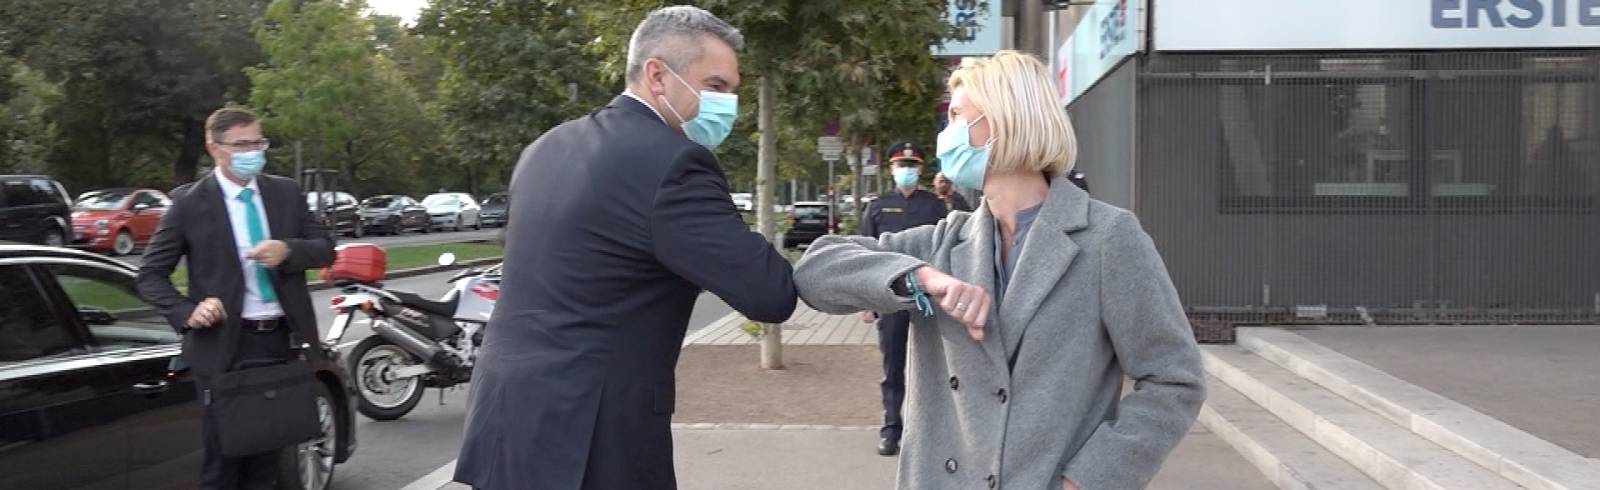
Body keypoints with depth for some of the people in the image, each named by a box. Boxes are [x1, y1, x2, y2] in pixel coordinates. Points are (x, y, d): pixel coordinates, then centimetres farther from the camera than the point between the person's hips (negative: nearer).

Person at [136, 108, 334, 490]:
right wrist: (187, 312, -18)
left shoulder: (287, 193, 6)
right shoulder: (189, 203, -3)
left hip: (283, 340, 3)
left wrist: (288, 250, -15)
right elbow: (150, 275, 0)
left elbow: (325, 249, 6)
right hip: (226, 344, -3)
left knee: (266, 459, 14)